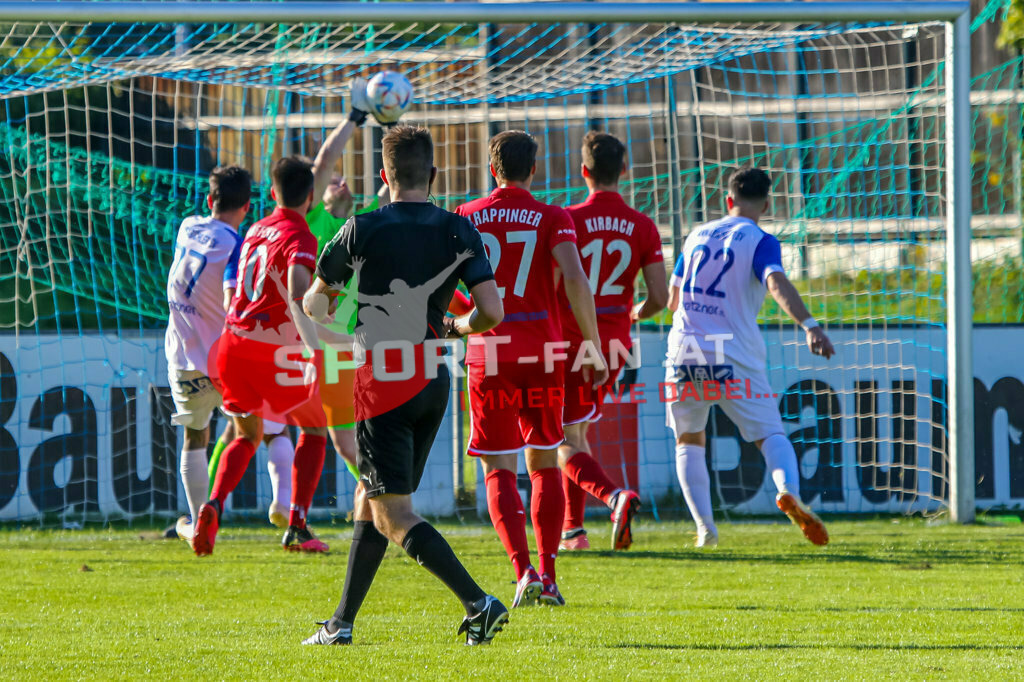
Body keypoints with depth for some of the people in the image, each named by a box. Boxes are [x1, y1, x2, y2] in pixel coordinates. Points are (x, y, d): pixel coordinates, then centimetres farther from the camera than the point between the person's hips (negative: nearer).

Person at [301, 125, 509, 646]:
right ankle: (342, 622, 19)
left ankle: (479, 602, -22)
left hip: (383, 383, -5)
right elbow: (491, 312, -9)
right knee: (369, 499, 18)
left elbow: (314, 304, 7)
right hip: (433, 383, 5)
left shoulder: (362, 230, -8)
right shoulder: (459, 232, -1)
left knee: (393, 515, -7)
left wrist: (321, 310, 32)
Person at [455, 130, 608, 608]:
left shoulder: (466, 219, 3)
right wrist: (594, 349, -8)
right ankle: (547, 577, 6)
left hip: (489, 355, 0)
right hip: (543, 353, 0)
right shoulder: (552, 219, -2)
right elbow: (575, 281, -14)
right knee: (546, 464, 13)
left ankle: (525, 571, -15)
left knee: (498, 469, 4)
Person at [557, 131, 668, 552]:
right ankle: (572, 529, 20)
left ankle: (615, 496, -29)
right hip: (614, 343, 4)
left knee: (566, 444, -2)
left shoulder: (568, 221, -11)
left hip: (569, 341, -4)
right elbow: (659, 298, -4)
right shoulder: (642, 227, -1)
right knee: (577, 432, 21)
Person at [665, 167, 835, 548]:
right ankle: (789, 492, -31)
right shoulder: (760, 242, -1)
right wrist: (808, 324, -34)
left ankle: (704, 527, 4)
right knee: (770, 435, 1)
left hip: (684, 355, 3)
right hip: (735, 360, -3)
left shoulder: (697, 237, 15)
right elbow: (776, 283, -22)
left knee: (689, 442, 19)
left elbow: (672, 301, 22)